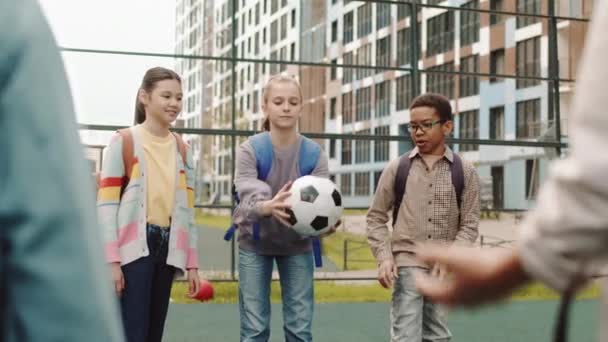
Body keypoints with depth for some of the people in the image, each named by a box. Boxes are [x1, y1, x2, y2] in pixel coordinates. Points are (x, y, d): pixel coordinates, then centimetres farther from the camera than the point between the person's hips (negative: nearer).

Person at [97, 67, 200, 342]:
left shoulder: (182, 149, 14)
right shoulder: (123, 142, -3)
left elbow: (187, 209, 14)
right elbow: (106, 204, -7)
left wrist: (191, 262, 10)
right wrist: (111, 259, -14)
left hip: (167, 248, 6)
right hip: (133, 247, -5)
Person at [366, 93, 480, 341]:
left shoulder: (464, 172, 2)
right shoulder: (397, 168, 1)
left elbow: (469, 224, 2)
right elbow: (376, 217, 5)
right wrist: (384, 257, -7)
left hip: (443, 269, 2)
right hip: (407, 264, -2)